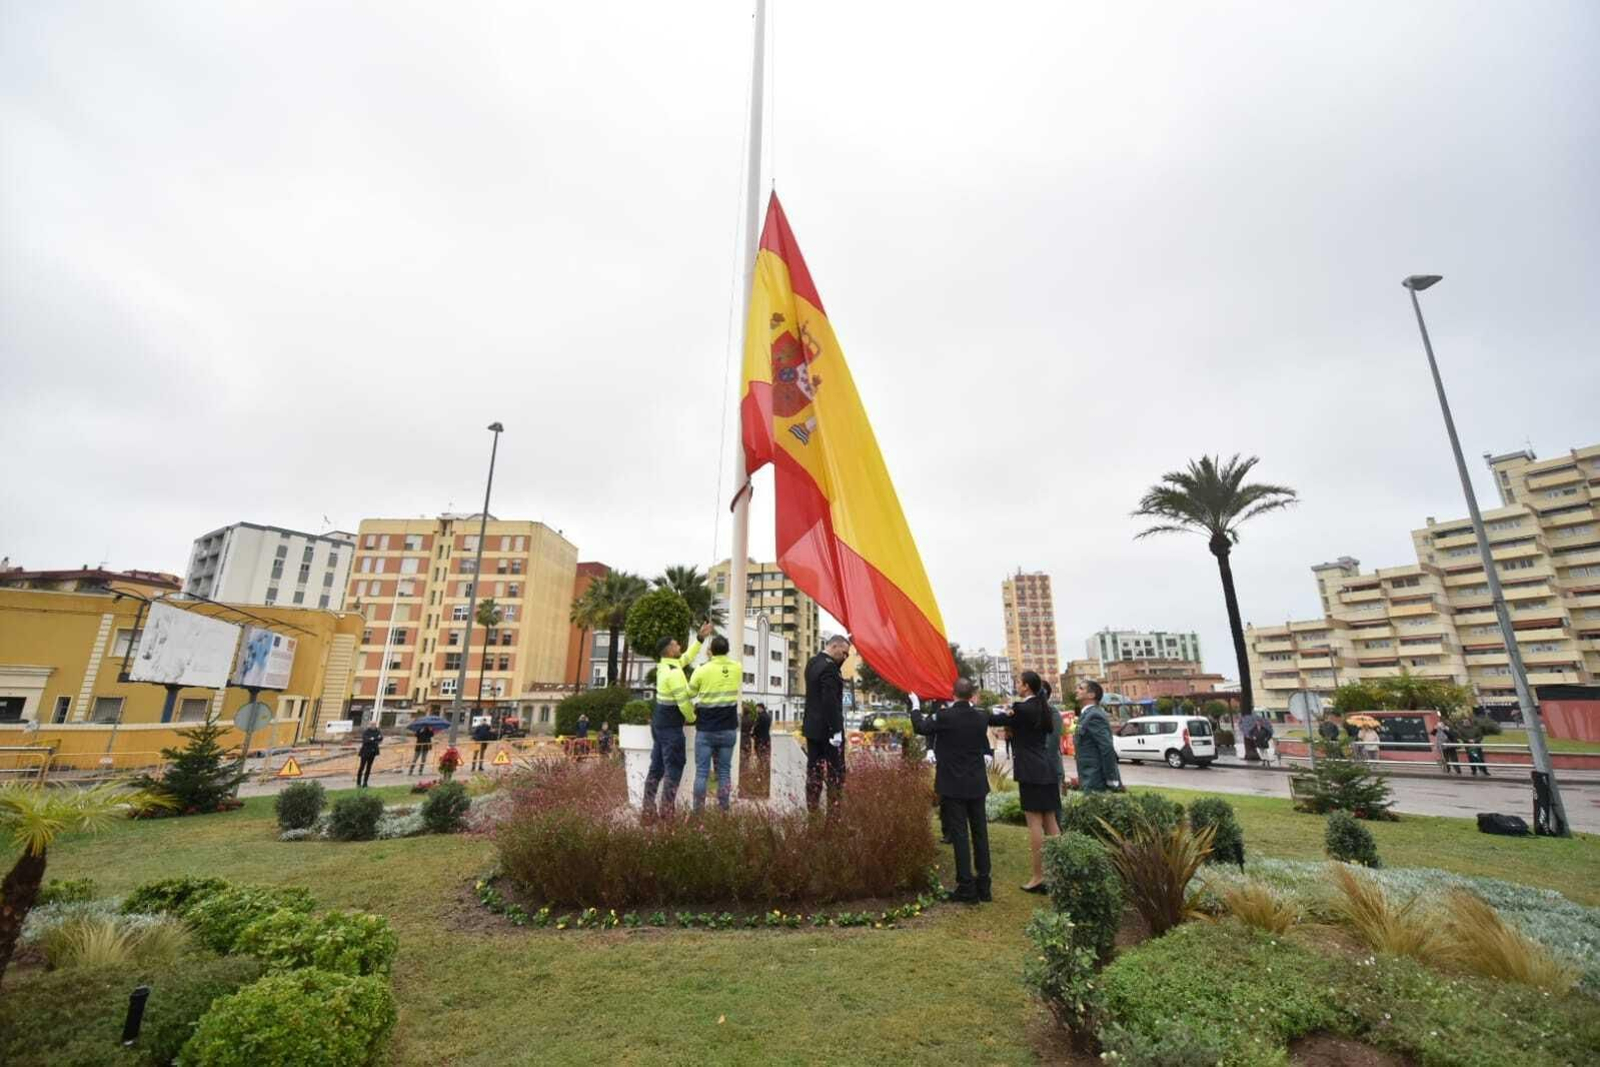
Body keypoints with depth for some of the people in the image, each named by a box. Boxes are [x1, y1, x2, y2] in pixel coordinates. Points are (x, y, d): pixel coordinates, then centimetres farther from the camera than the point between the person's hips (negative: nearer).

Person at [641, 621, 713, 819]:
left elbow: (687, 657, 20)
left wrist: (701, 637, 18)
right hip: (670, 727, -9)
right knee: (674, 767, -1)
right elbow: (683, 701, -20)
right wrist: (692, 718, -3)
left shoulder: (664, 666, 7)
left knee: (656, 766, 13)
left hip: (659, 723, 9)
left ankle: (648, 808, 17)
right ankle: (667, 810, 1)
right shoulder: (674, 672, -20)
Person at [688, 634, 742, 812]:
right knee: (724, 771, 10)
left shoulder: (702, 669, -10)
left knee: (702, 772, 5)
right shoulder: (737, 668, -2)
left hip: (706, 729, -2)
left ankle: (698, 811, 9)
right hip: (729, 729, 2)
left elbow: (690, 693, 4)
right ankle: (724, 809, 13)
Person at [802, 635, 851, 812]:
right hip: (827, 729, -9)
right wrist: (836, 731, -20)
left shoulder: (813, 662, 8)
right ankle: (834, 807, 5)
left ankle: (812, 807, 17)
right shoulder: (828, 668, -20)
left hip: (811, 727, 9)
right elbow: (830, 702, -22)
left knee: (814, 769, 12)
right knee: (835, 771, 1)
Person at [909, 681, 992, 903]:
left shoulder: (944, 716, -16)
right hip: (977, 784, 4)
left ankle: (966, 887, 4)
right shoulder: (982, 717, -3)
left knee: (960, 835, 1)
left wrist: (916, 707, 16)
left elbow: (921, 727, 0)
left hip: (953, 785, -4)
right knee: (980, 833, 12)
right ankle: (984, 885, 20)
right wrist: (970, 704, 28)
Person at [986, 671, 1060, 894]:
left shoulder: (1023, 708, -16)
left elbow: (995, 720, -11)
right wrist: (1011, 728, 5)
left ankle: (1039, 876, 2)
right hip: (1048, 770, 8)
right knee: (1050, 821, 12)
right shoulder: (1044, 709, 10)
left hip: (1031, 772, -8)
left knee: (1034, 822, -3)